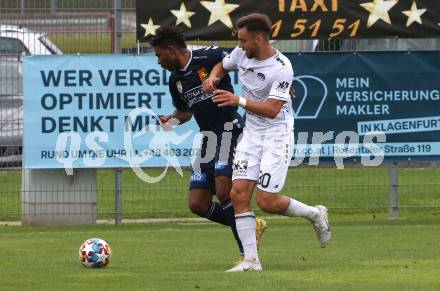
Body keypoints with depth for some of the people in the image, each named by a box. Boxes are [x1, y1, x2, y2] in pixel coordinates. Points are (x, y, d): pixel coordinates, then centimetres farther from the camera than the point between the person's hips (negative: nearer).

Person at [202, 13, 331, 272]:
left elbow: (272, 110, -25)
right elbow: (222, 66, 21)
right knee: (239, 193, -8)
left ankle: (315, 214, 18)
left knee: (266, 201, -10)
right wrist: (213, 78, -2)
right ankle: (251, 260, -5)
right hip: (251, 133, 7)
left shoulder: (282, 68, -21)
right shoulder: (242, 54, 0)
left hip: (277, 133, -7)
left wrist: (239, 101, -35)